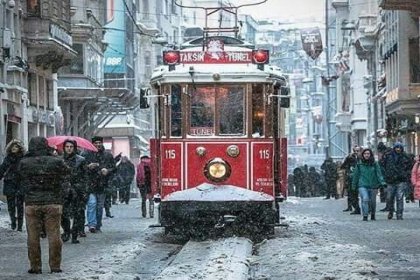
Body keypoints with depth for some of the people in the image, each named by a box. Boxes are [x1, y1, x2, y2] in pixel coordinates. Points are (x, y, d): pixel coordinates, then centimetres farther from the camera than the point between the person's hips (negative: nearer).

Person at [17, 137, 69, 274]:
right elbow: (67, 173, 9)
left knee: (33, 236, 7)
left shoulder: (24, 163, -3)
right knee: (54, 235, 6)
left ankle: (35, 266, 8)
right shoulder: (57, 162, -5)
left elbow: (20, 180, 7)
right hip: (53, 203, 0)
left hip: (31, 203, 0)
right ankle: (55, 266, 9)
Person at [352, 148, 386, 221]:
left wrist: (382, 182, -19)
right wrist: (354, 185, 16)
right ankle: (365, 215, -16)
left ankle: (373, 215, 34)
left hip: (373, 186, 1)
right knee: (365, 199, -21)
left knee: (373, 201, 10)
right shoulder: (359, 164, 3)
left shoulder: (375, 164, 2)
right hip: (362, 186, -1)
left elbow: (379, 173, -4)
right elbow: (356, 175, 11)